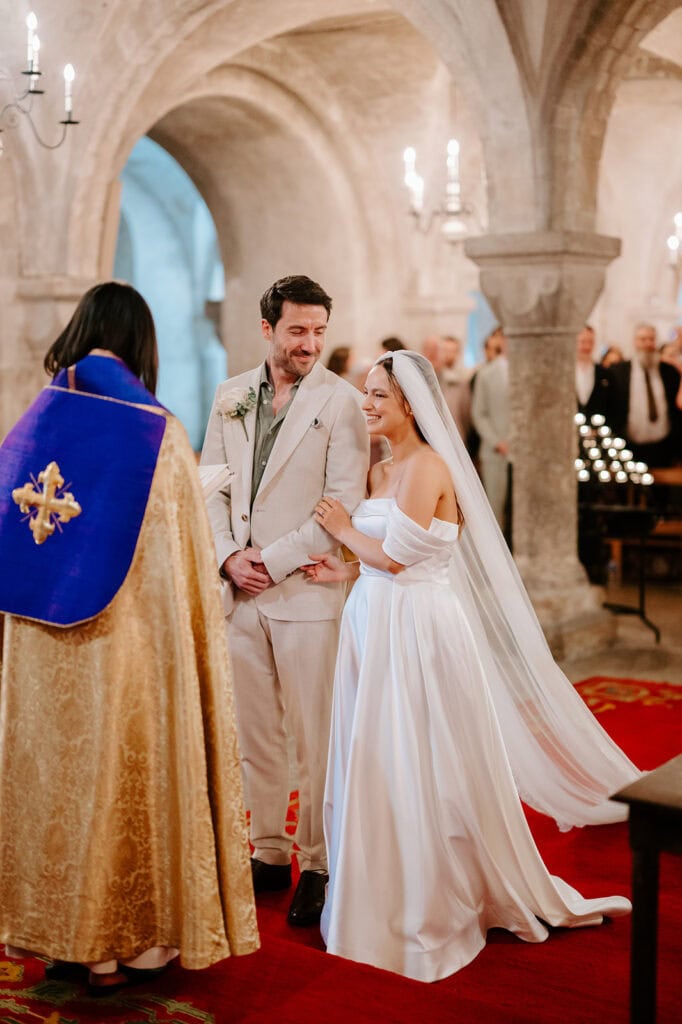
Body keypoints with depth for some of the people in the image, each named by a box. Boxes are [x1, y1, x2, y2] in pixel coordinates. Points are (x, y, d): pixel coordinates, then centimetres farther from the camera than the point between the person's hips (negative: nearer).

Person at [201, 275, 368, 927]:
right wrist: (229, 556, -5)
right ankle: (269, 853, 27)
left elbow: (344, 504, -10)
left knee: (315, 738, 1)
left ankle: (318, 865, 15)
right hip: (240, 590, 5)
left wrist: (272, 560, -12)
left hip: (307, 587, -5)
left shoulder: (341, 401, -4)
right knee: (254, 733, 13)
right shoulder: (230, 397, 11)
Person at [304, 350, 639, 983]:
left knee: (423, 771, 2)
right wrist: (346, 571, 0)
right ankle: (386, 898, 26)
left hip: (418, 631, -8)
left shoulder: (428, 465, -13)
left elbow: (396, 555, -17)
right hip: (374, 624, 9)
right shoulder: (379, 472, 13)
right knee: (376, 764, 12)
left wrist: (345, 531, -2)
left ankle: (432, 912, 17)